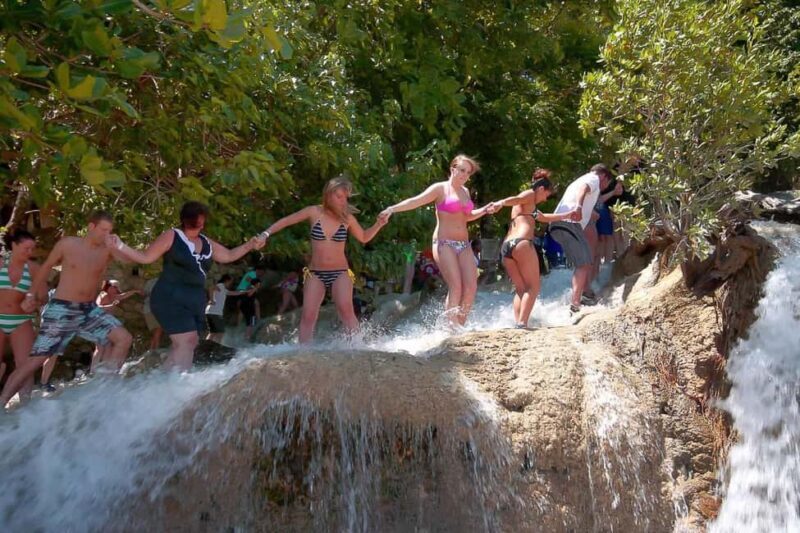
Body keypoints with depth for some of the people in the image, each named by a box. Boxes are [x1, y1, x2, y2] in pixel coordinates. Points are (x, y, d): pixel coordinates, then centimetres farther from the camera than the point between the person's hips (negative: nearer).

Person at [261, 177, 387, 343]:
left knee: (345, 309, -24)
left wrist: (379, 225, -1)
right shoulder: (314, 212, -2)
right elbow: (285, 221, 9)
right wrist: (266, 234, 0)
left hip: (340, 273, -1)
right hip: (315, 273, 1)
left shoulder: (347, 218, 0)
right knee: (308, 315, -6)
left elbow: (364, 238, 15)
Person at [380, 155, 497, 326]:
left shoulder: (465, 191, 18)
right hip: (444, 244, -6)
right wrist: (392, 208, -27)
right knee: (456, 287, -16)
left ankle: (460, 326, 5)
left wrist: (484, 211, 17)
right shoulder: (440, 188, -2)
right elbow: (415, 201, -14)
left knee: (471, 287, -6)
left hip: (464, 245, 6)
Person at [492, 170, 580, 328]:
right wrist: (501, 203, -37)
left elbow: (544, 218, 50)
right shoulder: (530, 194, 8)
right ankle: (521, 323, -20)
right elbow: (514, 199, -15)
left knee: (521, 289, 12)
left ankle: (517, 323, -3)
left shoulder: (529, 206, 34)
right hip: (522, 243, -9)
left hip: (506, 246, 9)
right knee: (533, 287, -6)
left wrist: (567, 215, 59)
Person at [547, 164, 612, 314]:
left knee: (587, 262, 16)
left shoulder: (582, 179, 35)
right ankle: (575, 304, -23)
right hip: (568, 223, -9)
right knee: (583, 264, -14)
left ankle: (582, 297, 17)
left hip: (559, 224, 9)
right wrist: (579, 206, -35)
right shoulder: (594, 179, 6)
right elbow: (583, 189, -18)